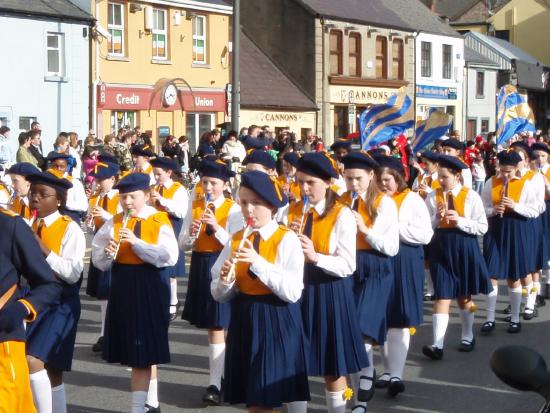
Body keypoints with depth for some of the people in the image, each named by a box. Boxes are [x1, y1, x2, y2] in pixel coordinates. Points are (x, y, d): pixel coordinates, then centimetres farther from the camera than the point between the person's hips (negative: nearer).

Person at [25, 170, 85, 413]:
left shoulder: (70, 229, -10)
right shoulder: (28, 227, 7)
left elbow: (73, 274, -18)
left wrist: (44, 249, -21)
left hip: (60, 303, -6)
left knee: (33, 361, -21)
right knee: (49, 369, 12)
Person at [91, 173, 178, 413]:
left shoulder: (159, 221, -6)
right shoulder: (114, 223, 5)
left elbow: (170, 257, -18)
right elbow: (98, 260, 6)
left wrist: (136, 242, -22)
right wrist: (108, 253, -16)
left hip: (150, 287, -5)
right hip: (123, 287, 5)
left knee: (142, 351, -6)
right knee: (144, 351, 16)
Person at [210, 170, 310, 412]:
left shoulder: (287, 239, -9)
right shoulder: (236, 240, 5)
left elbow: (293, 292, -19)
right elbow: (219, 295, 6)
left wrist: (259, 263, -24)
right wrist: (225, 282, -16)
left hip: (277, 322, -5)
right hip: (244, 322, 5)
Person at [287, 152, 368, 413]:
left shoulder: (342, 215, -10)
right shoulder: (291, 211, 3)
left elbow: (347, 265, -17)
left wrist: (316, 256, -31)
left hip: (330, 292, -4)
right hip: (297, 288, 4)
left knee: (333, 365, 8)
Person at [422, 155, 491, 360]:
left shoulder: (471, 196, -5)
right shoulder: (433, 196, 0)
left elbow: (482, 227, -6)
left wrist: (459, 220, -17)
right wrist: (437, 218, -16)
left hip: (464, 249, -1)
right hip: (441, 249, 1)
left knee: (464, 296, 14)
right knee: (442, 297, -6)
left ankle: (467, 336, 33)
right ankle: (438, 345, -10)